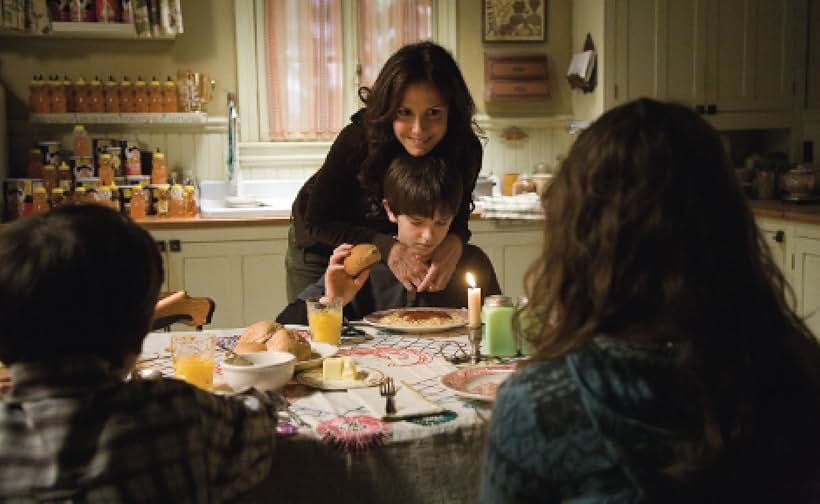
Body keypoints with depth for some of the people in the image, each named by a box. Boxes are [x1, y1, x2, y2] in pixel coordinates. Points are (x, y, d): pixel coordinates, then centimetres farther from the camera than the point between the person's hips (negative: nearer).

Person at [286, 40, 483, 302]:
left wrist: (454, 242, -38)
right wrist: (386, 248, -41)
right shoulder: (359, 138, -35)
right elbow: (317, 222, -26)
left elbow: (456, 218, -12)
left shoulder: (466, 150, -27)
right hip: (321, 243, -2)